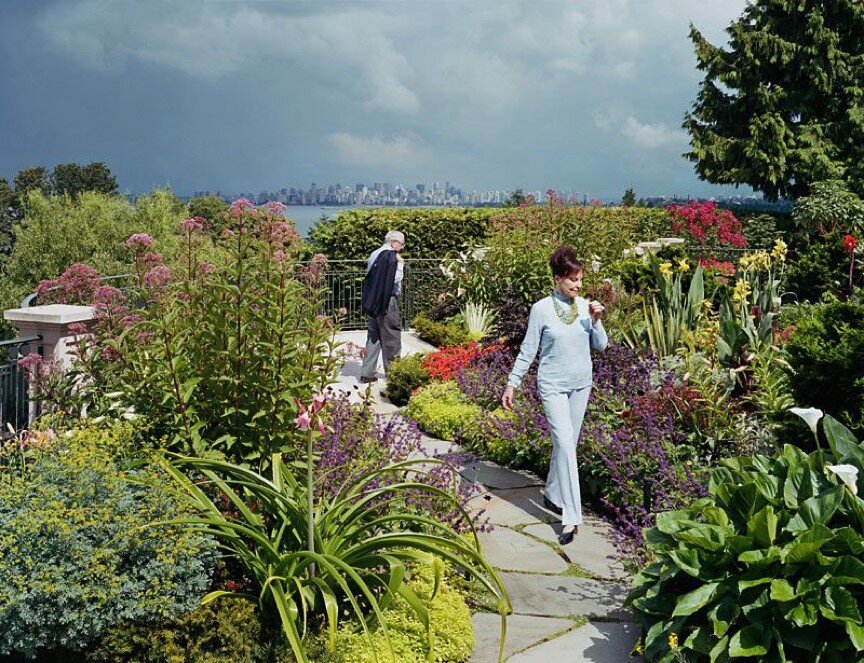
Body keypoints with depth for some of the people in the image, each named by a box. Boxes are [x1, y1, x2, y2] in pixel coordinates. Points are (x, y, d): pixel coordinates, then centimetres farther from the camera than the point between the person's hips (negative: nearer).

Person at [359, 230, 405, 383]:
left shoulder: (374, 255, 13)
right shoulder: (391, 256, -13)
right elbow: (396, 278, -16)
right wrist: (400, 264, -5)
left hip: (372, 301, 8)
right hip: (387, 302, -8)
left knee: (373, 338, 10)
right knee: (391, 336, 4)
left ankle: (367, 373, 6)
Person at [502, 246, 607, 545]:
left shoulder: (586, 306, 1)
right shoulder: (542, 309, -9)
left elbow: (601, 345, 5)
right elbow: (528, 350, -3)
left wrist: (595, 321, -11)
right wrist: (512, 384, -3)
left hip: (581, 384, 5)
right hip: (553, 385, -5)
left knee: (568, 442, 13)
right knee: (564, 443, -13)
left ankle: (553, 495, 33)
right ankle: (570, 518, -15)